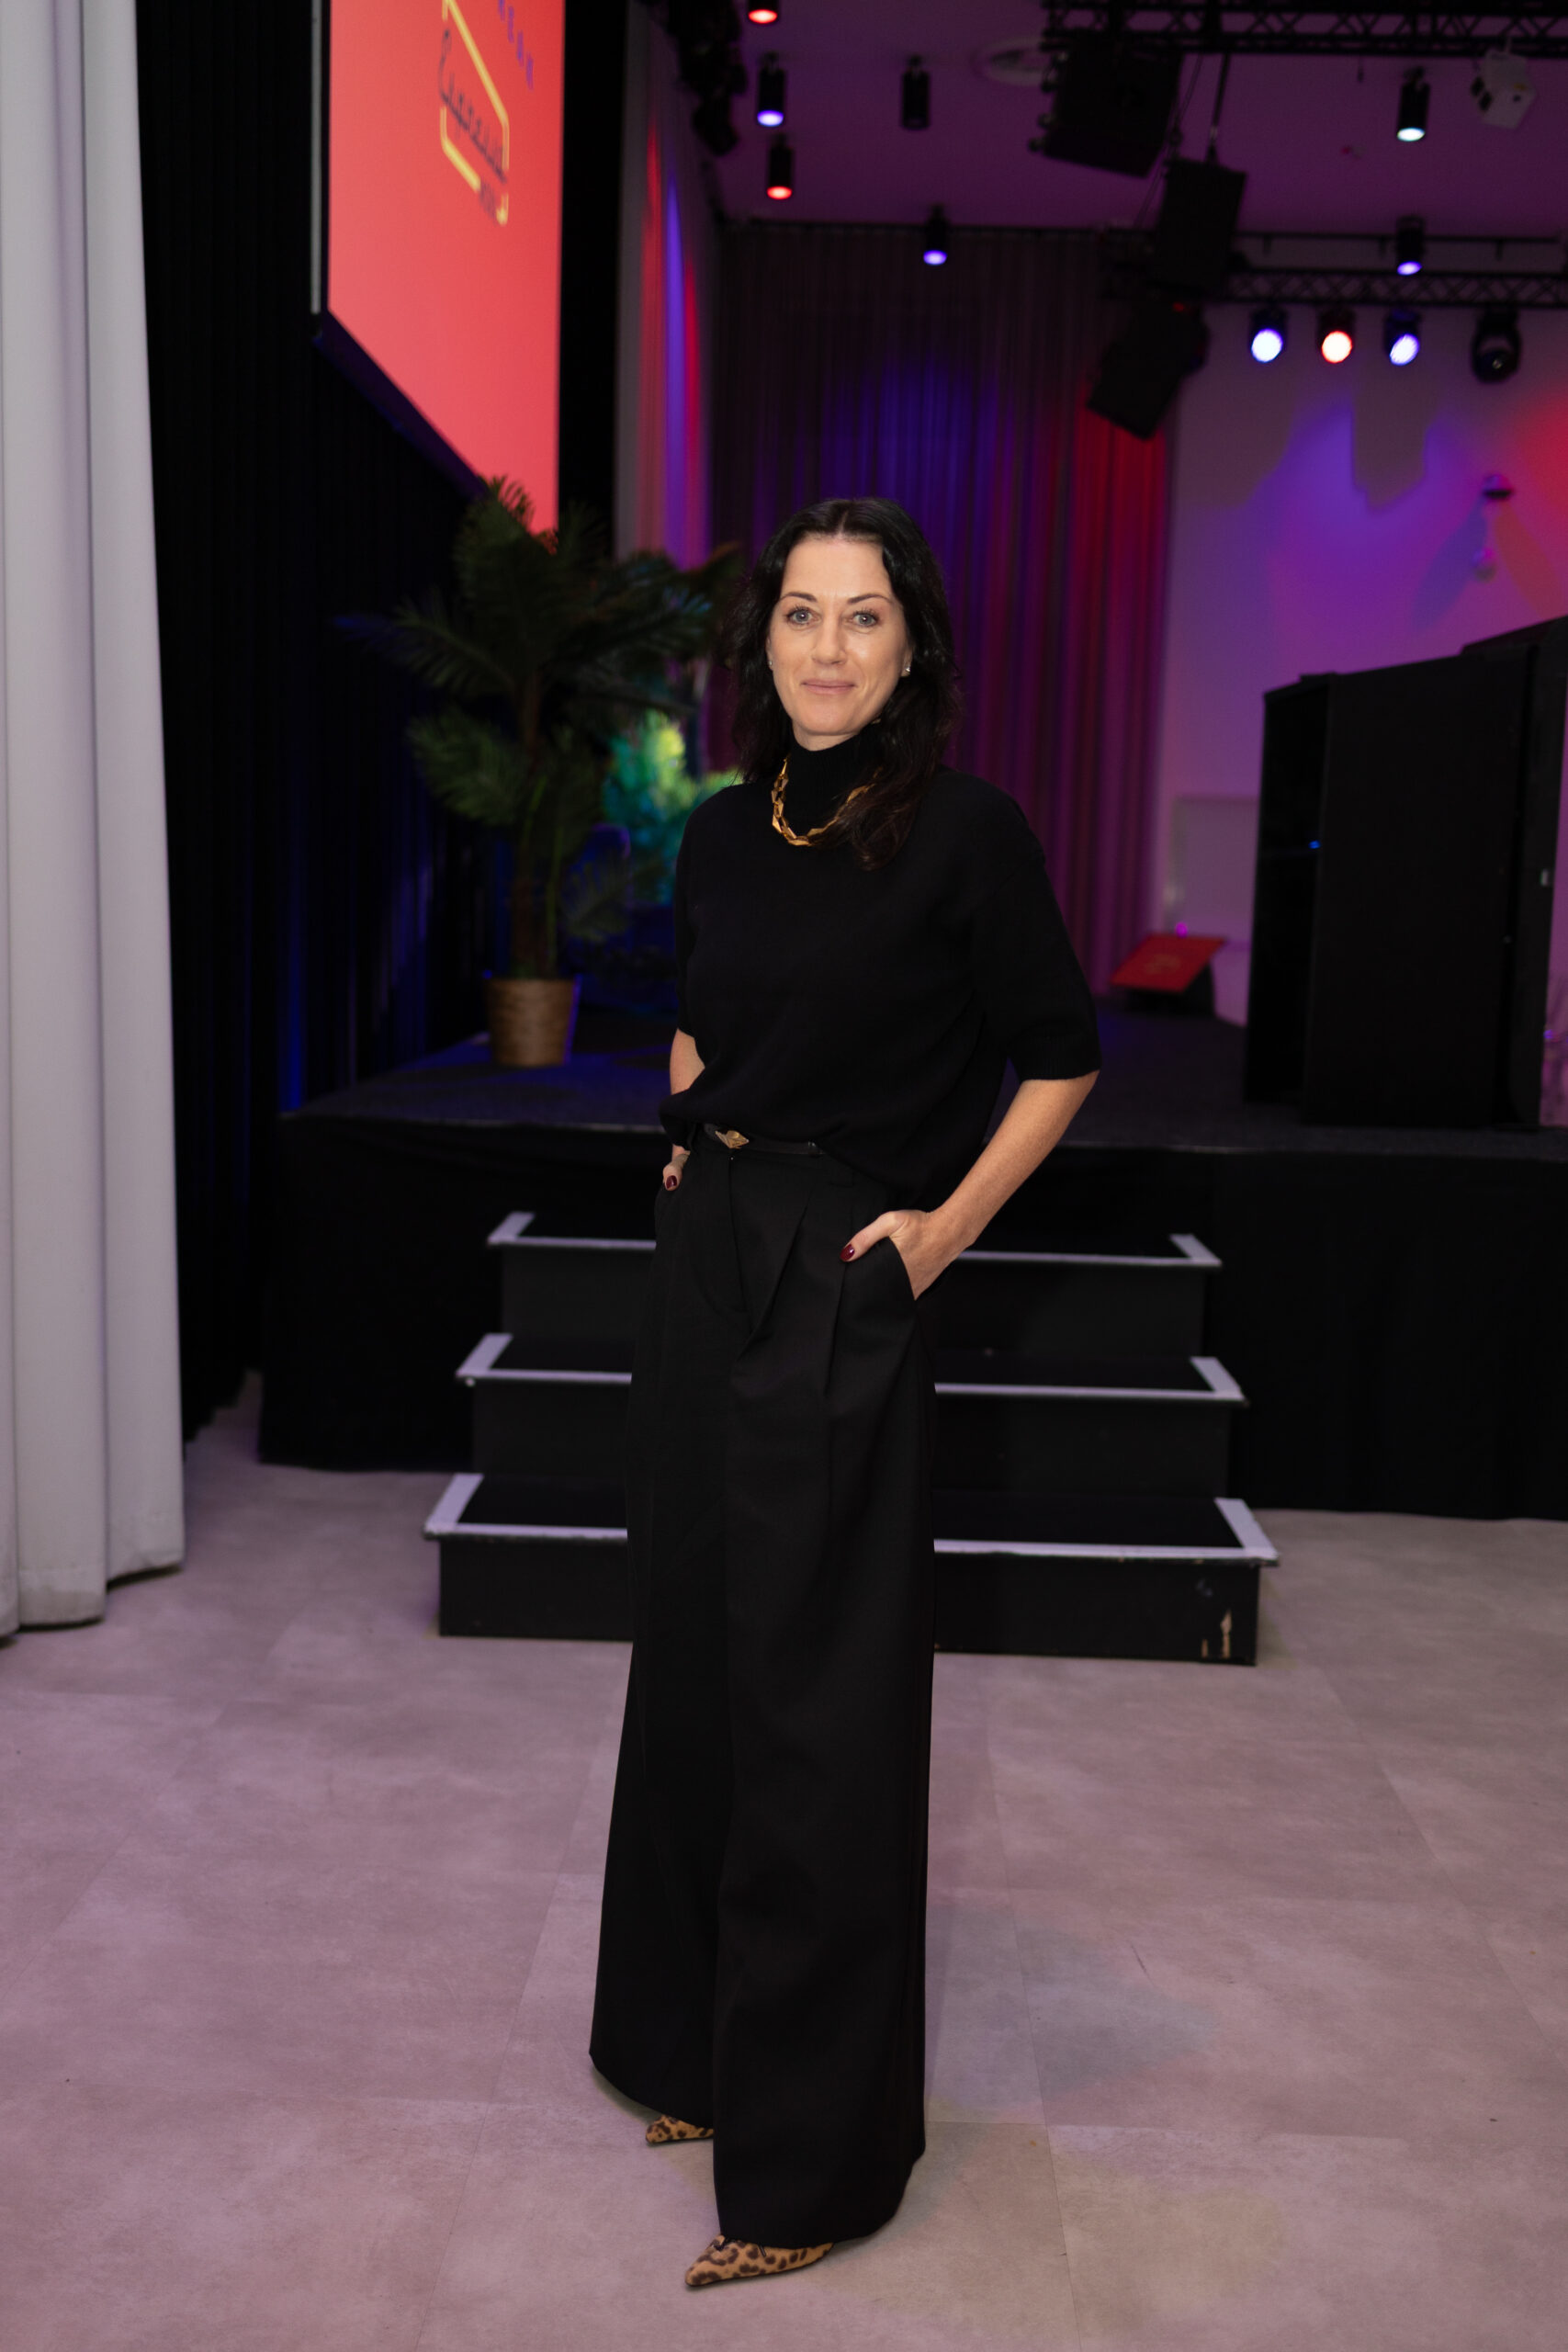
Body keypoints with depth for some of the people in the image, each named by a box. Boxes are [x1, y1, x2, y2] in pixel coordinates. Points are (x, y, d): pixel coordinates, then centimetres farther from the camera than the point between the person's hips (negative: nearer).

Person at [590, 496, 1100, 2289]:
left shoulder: (963, 830, -10)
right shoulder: (726, 833, 8)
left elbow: (1060, 1059, -1)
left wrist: (951, 1221, -7)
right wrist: (697, 1144, 11)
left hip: (846, 1286, -7)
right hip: (705, 1263, 7)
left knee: (818, 1704, -1)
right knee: (694, 1653, 15)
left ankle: (815, 2151, 15)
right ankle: (700, 2041, 35)